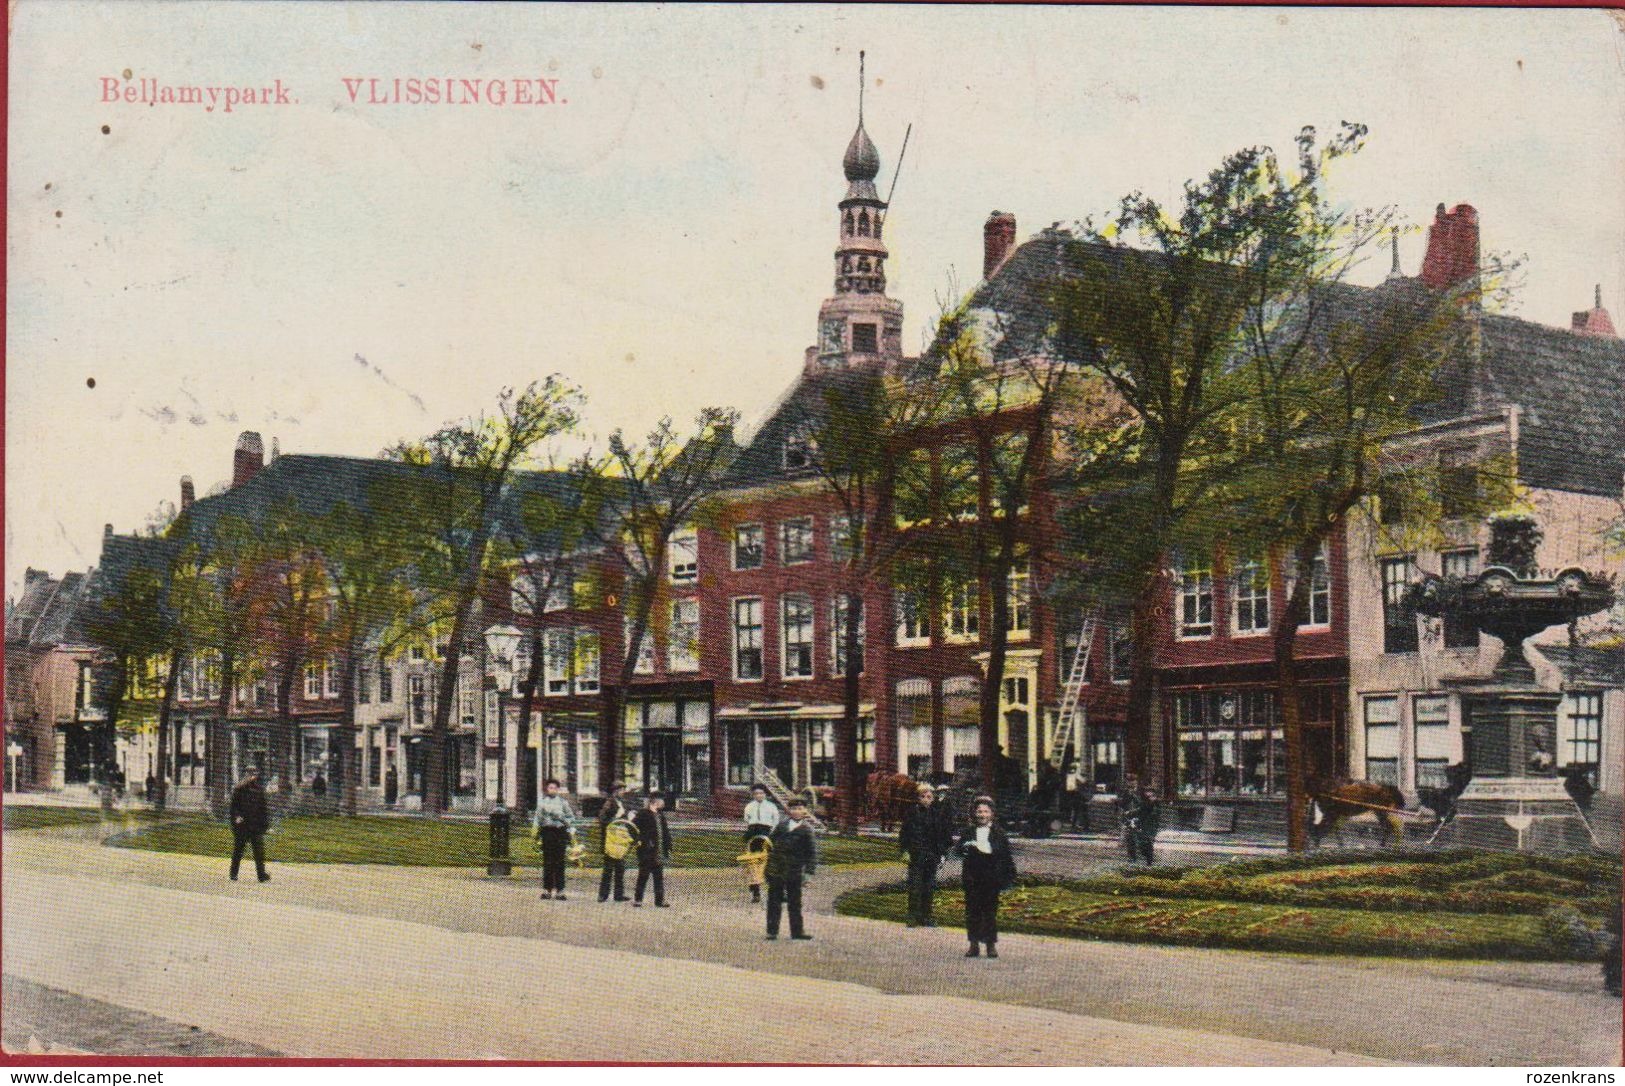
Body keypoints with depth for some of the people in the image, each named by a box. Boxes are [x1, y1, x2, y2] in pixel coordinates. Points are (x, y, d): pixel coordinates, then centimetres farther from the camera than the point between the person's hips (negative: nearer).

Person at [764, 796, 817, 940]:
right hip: (775, 870, 2)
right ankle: (772, 931, 12)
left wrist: (809, 872, -10)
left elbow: (812, 853, -3)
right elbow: (771, 842, 14)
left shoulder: (806, 830, -3)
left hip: (794, 873, -2)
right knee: (774, 902, 6)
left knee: (795, 903, 5)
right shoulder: (781, 826, 6)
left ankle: (797, 931, 12)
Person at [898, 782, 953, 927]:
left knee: (929, 888, 6)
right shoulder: (913, 812, 0)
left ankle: (925, 917, 13)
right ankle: (913, 918, -2)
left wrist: (943, 854, 6)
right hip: (916, 854, -3)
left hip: (932, 856, 3)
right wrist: (905, 850, -5)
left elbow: (946, 835, 11)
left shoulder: (940, 814, 7)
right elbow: (904, 833, 2)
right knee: (915, 886, -6)